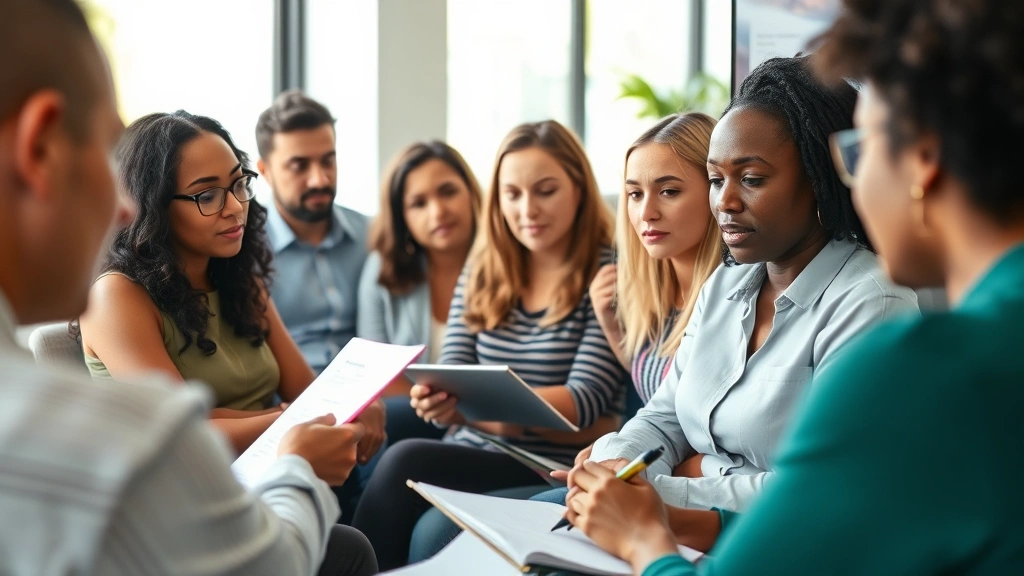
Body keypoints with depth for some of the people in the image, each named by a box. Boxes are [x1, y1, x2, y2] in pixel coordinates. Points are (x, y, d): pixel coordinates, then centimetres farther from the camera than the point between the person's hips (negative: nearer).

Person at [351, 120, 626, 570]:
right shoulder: (482, 272, 13)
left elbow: (586, 400, -11)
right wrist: (438, 398, -18)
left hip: (552, 471, -4)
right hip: (470, 453, 4)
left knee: (405, 464, -27)